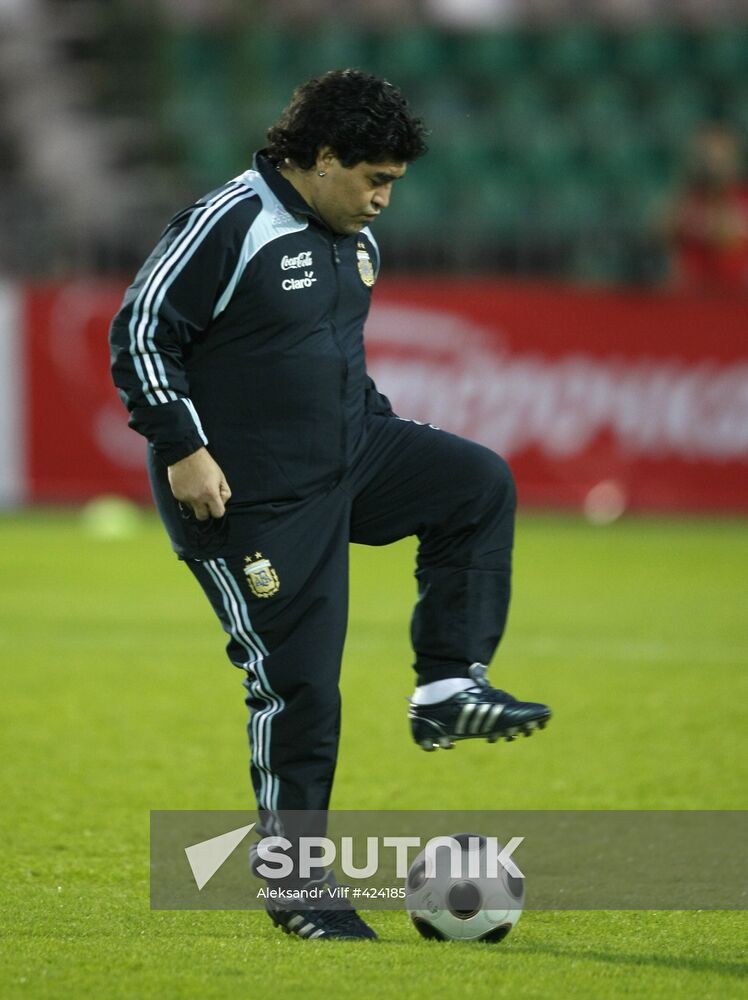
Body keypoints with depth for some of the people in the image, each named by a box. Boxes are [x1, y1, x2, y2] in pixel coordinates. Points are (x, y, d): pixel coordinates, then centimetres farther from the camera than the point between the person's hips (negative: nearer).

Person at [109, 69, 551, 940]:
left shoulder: (355, 238, 9)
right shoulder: (230, 226, -17)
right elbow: (140, 332, -16)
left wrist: (382, 434, 19)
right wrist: (183, 449, -20)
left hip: (346, 454, 8)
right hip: (252, 499, -8)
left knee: (481, 484, -5)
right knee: (297, 681, -7)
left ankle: (449, 688, -3)